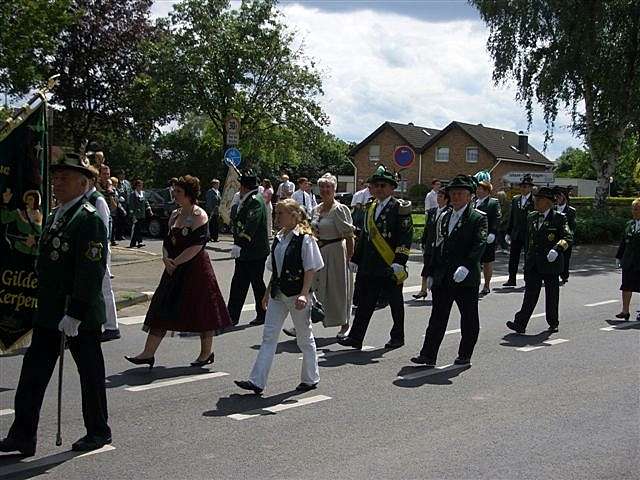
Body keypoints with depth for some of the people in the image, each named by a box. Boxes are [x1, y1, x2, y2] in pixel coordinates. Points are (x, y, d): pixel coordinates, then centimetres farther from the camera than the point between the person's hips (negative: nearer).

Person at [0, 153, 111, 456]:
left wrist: (74, 315, -23)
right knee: (33, 373, 8)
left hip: (81, 316, -8)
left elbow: (91, 272, -21)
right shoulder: (54, 217, 13)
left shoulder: (89, 219, -15)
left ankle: (98, 431, 22)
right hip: (49, 313, 9)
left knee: (90, 373, 7)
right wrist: (46, 308, 16)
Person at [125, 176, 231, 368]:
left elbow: (197, 246, -18)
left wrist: (176, 262, -16)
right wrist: (166, 258, -6)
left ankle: (207, 352, 20)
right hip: (175, 269, 8)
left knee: (201, 309, 3)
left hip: (196, 268, -8)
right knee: (162, 308, 4)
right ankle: (148, 353, 6)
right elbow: (168, 240, 13)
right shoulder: (175, 215, 12)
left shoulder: (199, 216, -12)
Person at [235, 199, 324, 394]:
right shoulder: (279, 238, 10)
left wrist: (304, 294, -21)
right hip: (278, 294, 7)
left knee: (304, 337, 8)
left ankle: (310, 379, 23)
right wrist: (268, 293, 14)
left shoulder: (305, 239, -11)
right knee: (269, 336, 1)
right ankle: (257, 382, -1)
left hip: (297, 295, -7)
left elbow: (310, 269, -14)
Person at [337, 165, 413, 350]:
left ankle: (398, 337, 23)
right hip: (370, 267, 6)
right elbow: (364, 235, 20)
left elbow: (406, 236, -13)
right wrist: (356, 259, 17)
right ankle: (355, 337, 6)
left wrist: (399, 262, -21)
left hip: (391, 266, -6)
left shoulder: (400, 208, -7)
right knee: (365, 303, 4)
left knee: (395, 303, 9)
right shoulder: (371, 208, 14)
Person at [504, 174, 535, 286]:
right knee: (513, 257, 4)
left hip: (529, 235, -5)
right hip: (516, 235, 5)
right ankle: (512, 279, 10)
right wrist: (508, 233, 10)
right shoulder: (515, 200, 11)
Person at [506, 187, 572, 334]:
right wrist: (526, 261, 18)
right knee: (530, 294, -3)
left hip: (551, 263, -4)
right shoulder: (531, 217, 12)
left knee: (552, 295, 8)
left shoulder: (559, 218, -4)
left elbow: (568, 237, -13)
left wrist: (557, 249, -30)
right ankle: (520, 324, -9)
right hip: (533, 264, 4)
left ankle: (553, 323, 22)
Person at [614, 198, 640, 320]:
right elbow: (623, 242, 16)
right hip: (629, 262, 5)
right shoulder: (629, 224, 11)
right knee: (626, 287, 4)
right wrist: (618, 257, 14)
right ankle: (625, 311, 9)